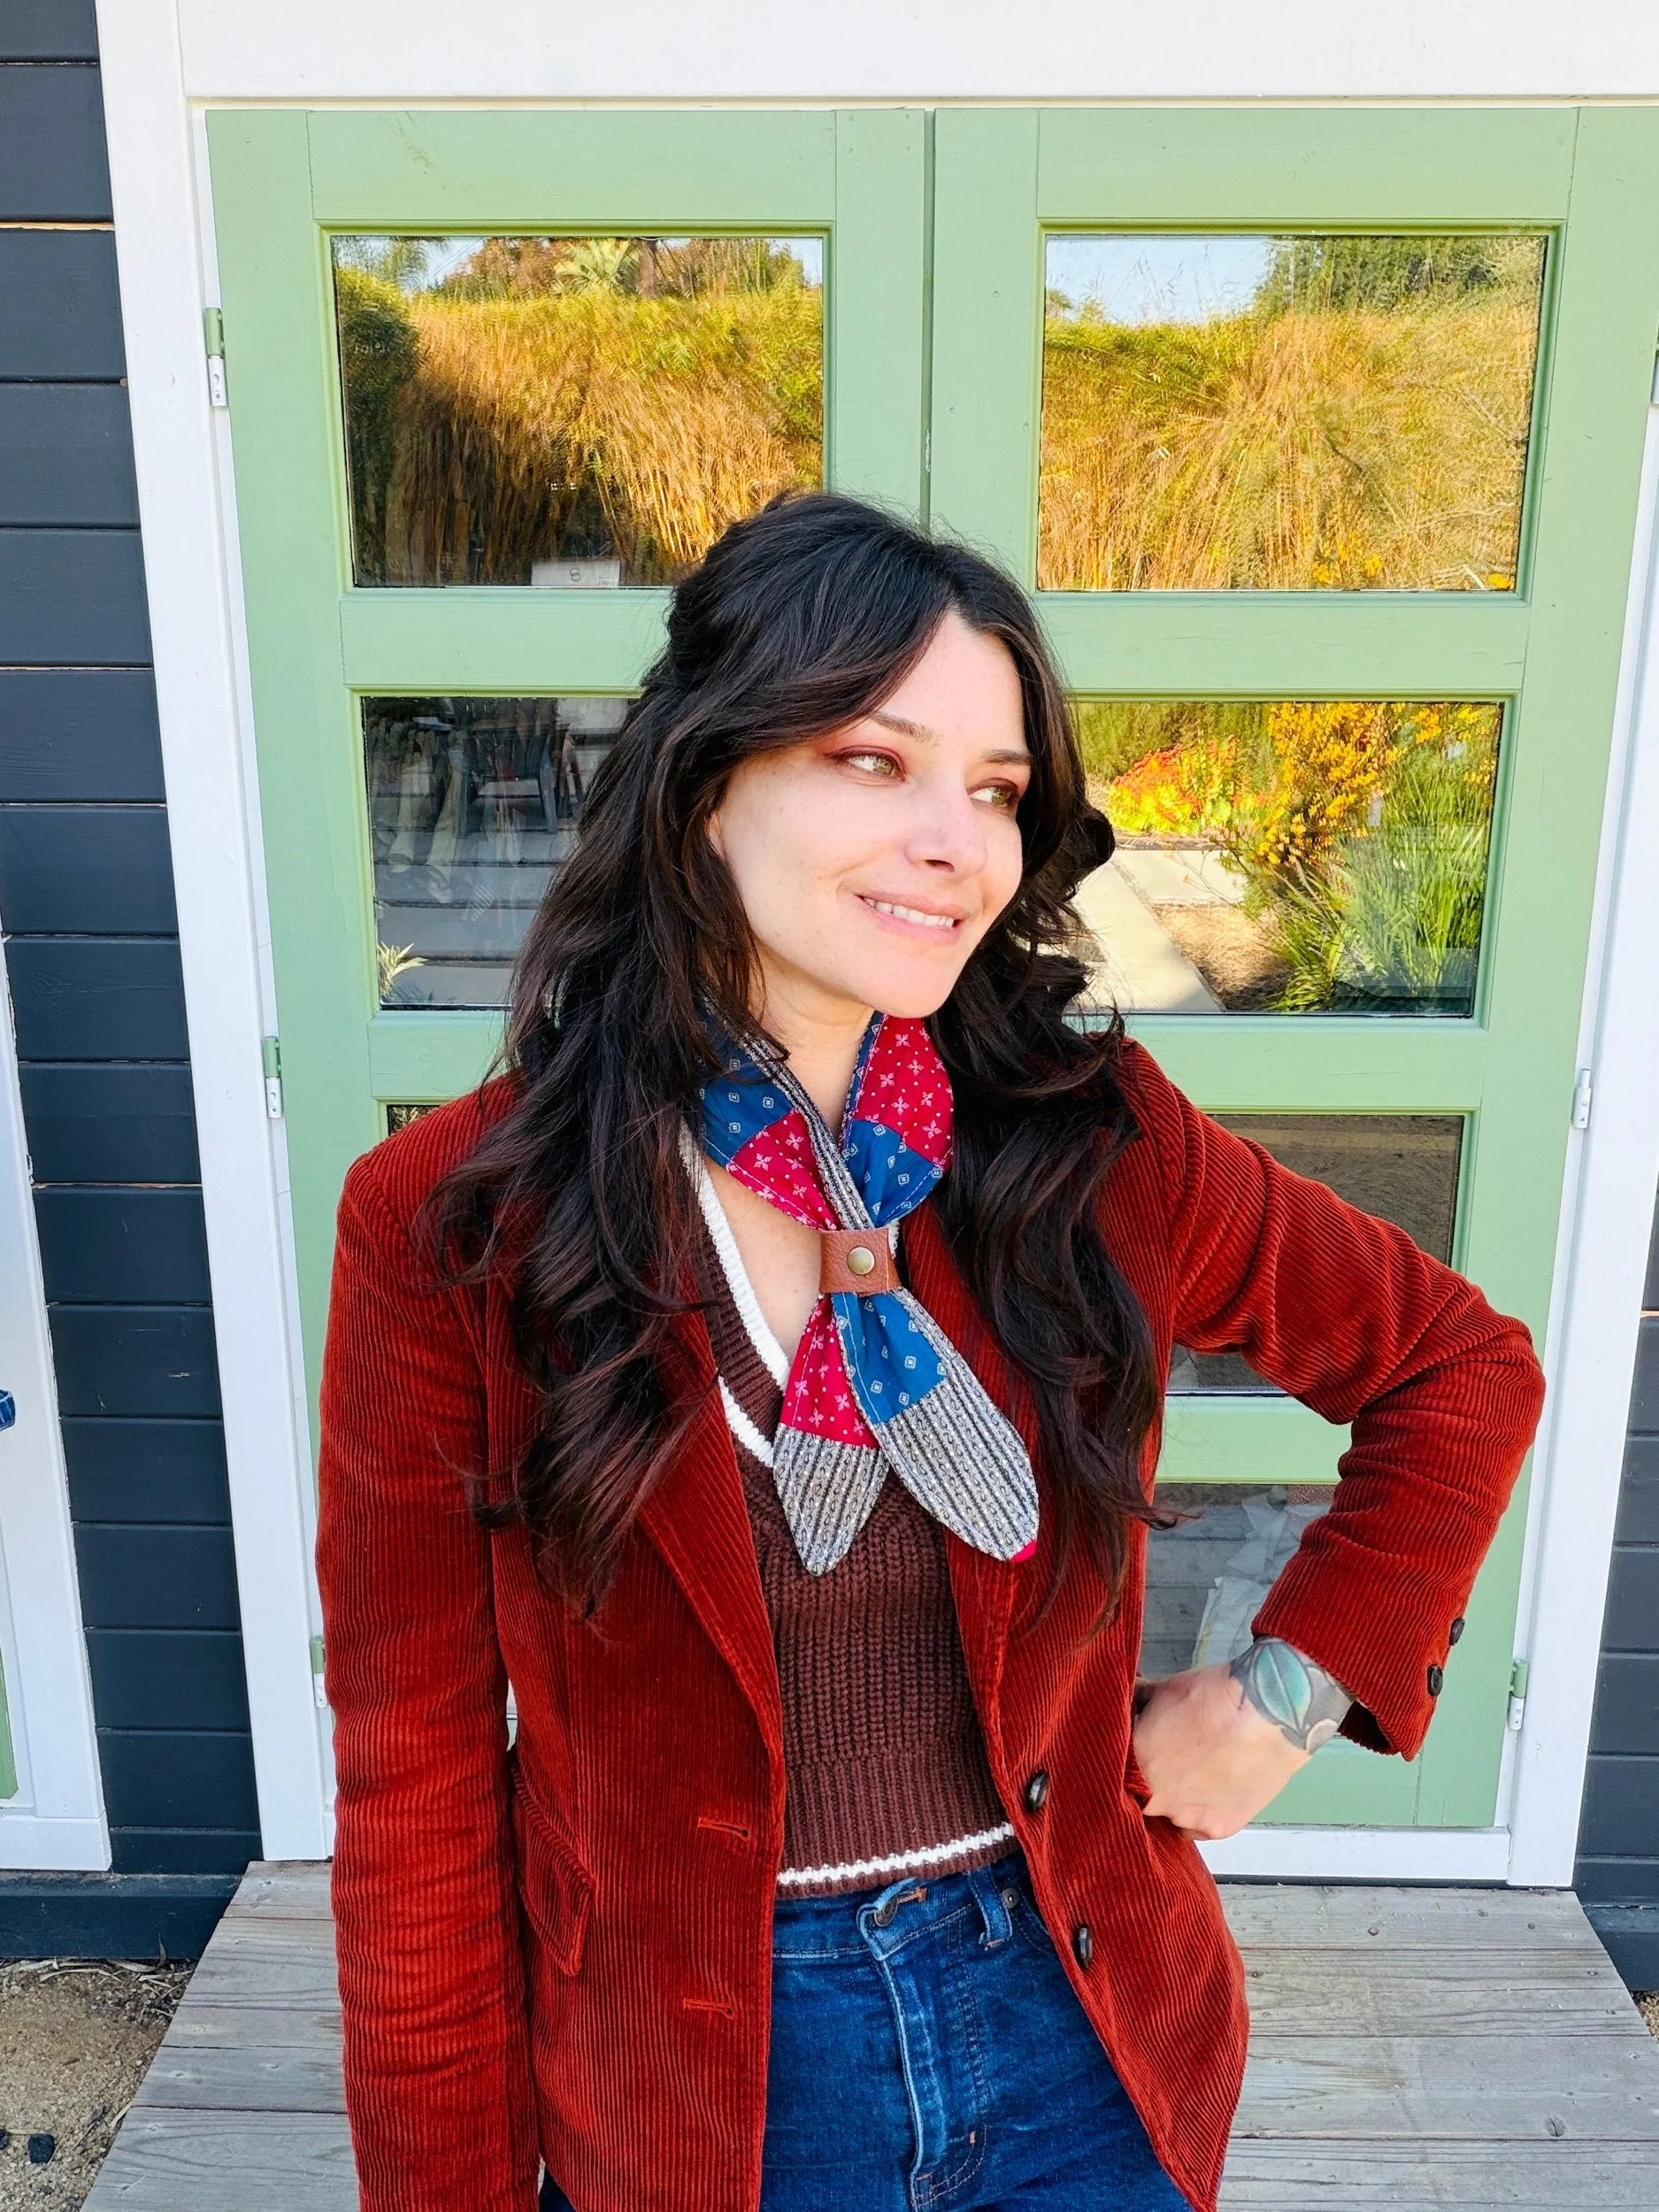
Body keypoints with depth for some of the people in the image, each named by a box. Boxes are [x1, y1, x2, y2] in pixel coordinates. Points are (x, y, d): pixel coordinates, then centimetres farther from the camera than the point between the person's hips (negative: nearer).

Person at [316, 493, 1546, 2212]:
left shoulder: (1099, 1146, -13)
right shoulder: (450, 1224, -17)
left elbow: (1458, 1368, 2)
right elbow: (415, 1777, -9)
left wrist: (1291, 1686, -5)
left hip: (1081, 2015, 2)